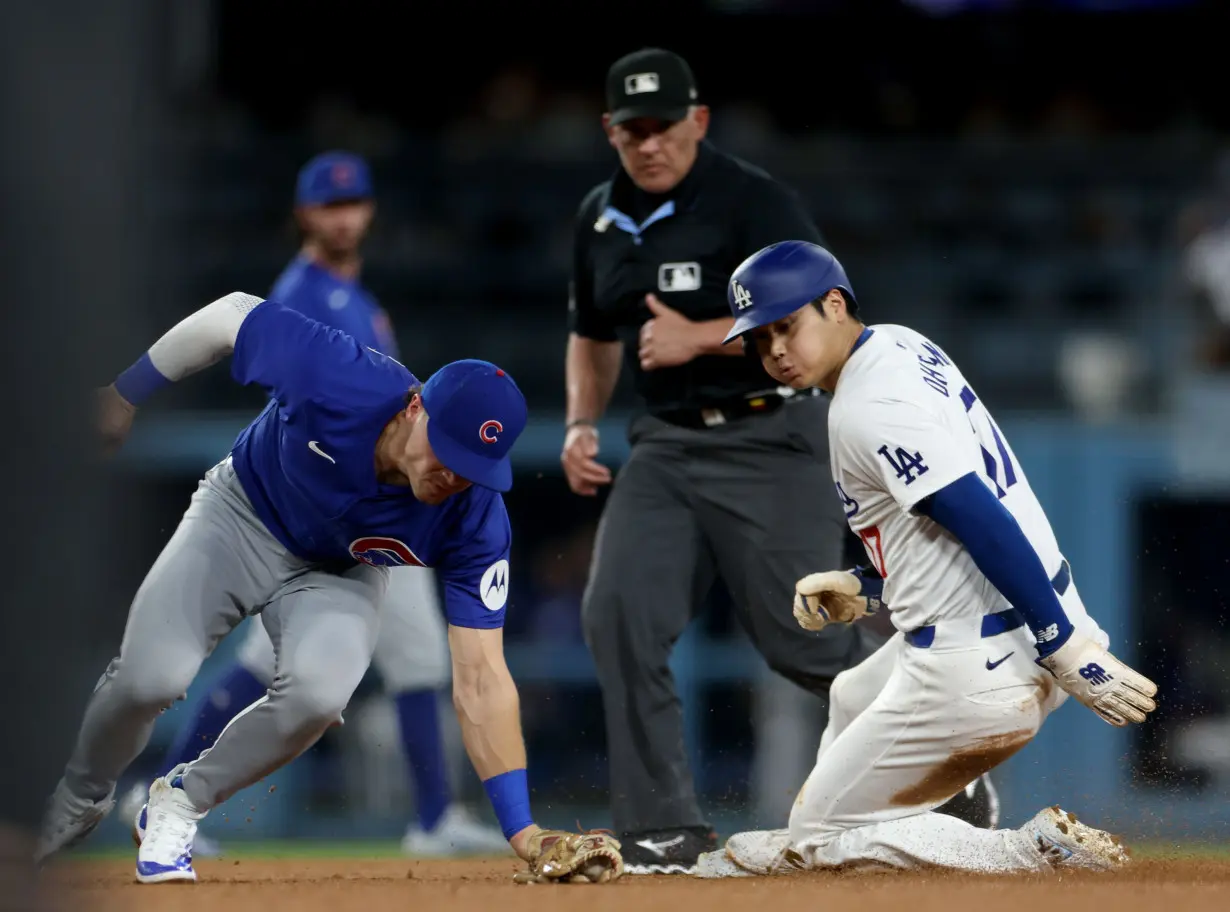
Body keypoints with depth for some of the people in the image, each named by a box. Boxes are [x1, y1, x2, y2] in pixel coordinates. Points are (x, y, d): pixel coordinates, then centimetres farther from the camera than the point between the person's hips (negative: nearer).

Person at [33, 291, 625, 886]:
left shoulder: (475, 521, -31)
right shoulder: (337, 379, -36)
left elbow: (480, 681, -29)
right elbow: (231, 318, -17)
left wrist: (525, 834, -37)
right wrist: (123, 394, -5)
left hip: (341, 575, 0)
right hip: (242, 518, 0)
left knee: (318, 692, -31)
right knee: (153, 676, -22)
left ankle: (181, 803, -1)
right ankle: (75, 803, 14)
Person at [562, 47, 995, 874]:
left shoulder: (752, 201, -11)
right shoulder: (600, 220, 10)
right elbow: (594, 335, 25)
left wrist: (699, 337, -24)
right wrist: (582, 423, 9)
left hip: (771, 441, -6)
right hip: (667, 447, 6)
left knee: (803, 640, -5)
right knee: (618, 613, -14)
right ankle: (666, 832, -8)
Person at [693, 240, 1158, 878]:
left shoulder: (866, 411, -19)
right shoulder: (903, 346, 12)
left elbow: (985, 523, -25)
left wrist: (1069, 648, -27)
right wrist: (866, 591, 18)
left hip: (977, 670, -10)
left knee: (821, 834, 3)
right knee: (852, 701, 36)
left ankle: (1040, 850, -8)